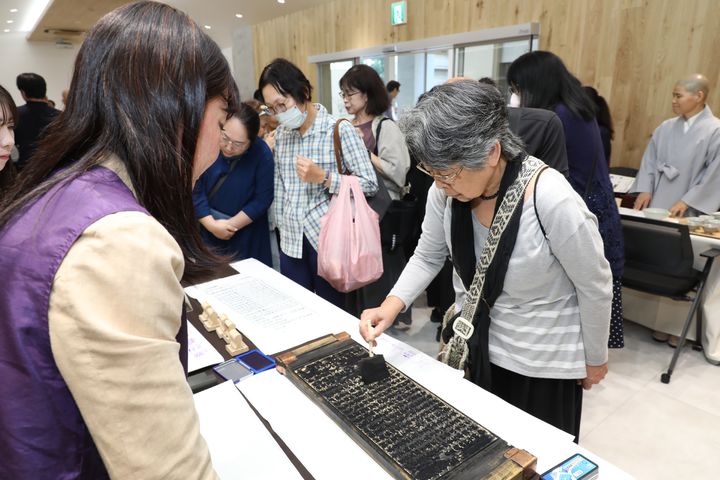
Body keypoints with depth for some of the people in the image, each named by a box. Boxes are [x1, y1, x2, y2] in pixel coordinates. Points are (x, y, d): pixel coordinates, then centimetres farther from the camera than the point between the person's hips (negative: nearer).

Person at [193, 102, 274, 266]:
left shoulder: (262, 154, -17)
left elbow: (263, 199, -14)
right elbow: (195, 189, -12)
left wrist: (231, 225, -14)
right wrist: (211, 224, -17)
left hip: (245, 233, -1)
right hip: (205, 226, 1)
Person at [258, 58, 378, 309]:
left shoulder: (339, 130, -8)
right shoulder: (280, 133, 8)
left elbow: (369, 184, -10)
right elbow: (279, 187, 14)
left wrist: (323, 177, -20)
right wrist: (281, 227, 14)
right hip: (291, 241, 5)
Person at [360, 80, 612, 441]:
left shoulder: (552, 201, -31)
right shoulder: (446, 191, -16)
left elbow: (595, 286, -15)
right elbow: (428, 257, 1)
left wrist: (595, 359, -1)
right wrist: (391, 306, -14)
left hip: (542, 361, -4)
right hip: (472, 347, 5)